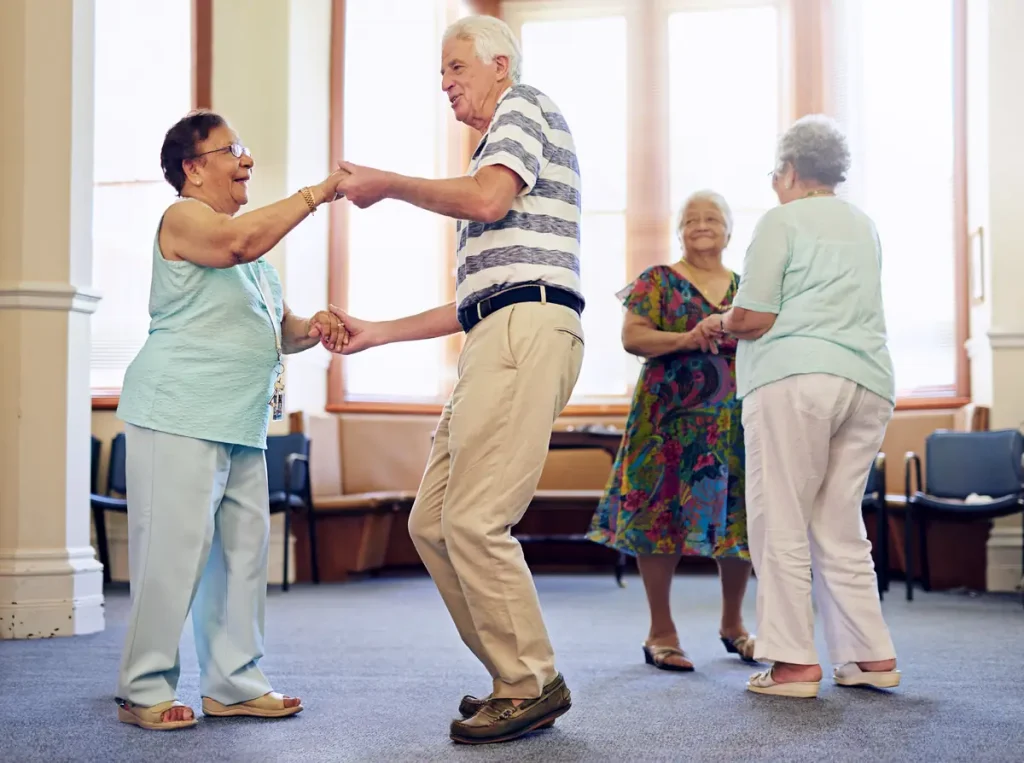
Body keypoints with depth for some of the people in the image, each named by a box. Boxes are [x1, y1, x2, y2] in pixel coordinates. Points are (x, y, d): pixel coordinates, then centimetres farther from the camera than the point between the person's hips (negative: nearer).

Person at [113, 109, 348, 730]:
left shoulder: (252, 250, 24)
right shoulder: (184, 218, -4)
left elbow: (278, 328, 27)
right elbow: (239, 241, -26)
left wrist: (311, 330, 4)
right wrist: (317, 194, -21)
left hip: (243, 425, 9)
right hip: (179, 418, -9)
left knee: (244, 552, 8)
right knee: (174, 552, -7)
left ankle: (234, 683, 16)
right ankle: (144, 690, 3)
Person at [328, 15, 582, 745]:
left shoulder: (525, 104, 6)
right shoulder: (494, 158, 32)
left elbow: (487, 199, -14)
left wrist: (387, 183, -1)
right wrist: (378, 332, 28)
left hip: (528, 329, -10)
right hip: (499, 338, 10)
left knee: (474, 520, -14)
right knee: (433, 522, 6)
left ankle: (530, 685, -4)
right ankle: (517, 676, 12)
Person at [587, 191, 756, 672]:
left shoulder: (746, 286, 16)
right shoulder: (657, 281, 5)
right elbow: (631, 336, -5)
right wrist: (686, 340, -19)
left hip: (736, 418, 4)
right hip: (672, 417, -3)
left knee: (738, 516, 3)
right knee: (662, 515, -5)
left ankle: (733, 623, 21)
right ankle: (661, 631, 6)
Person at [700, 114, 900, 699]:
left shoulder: (783, 220, 1)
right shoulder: (865, 226, 23)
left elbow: (753, 320, -7)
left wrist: (719, 324, 15)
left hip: (796, 377, -7)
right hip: (869, 383, 7)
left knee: (781, 525, -2)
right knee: (840, 526, 12)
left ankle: (795, 663, -3)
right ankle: (873, 657, 11)